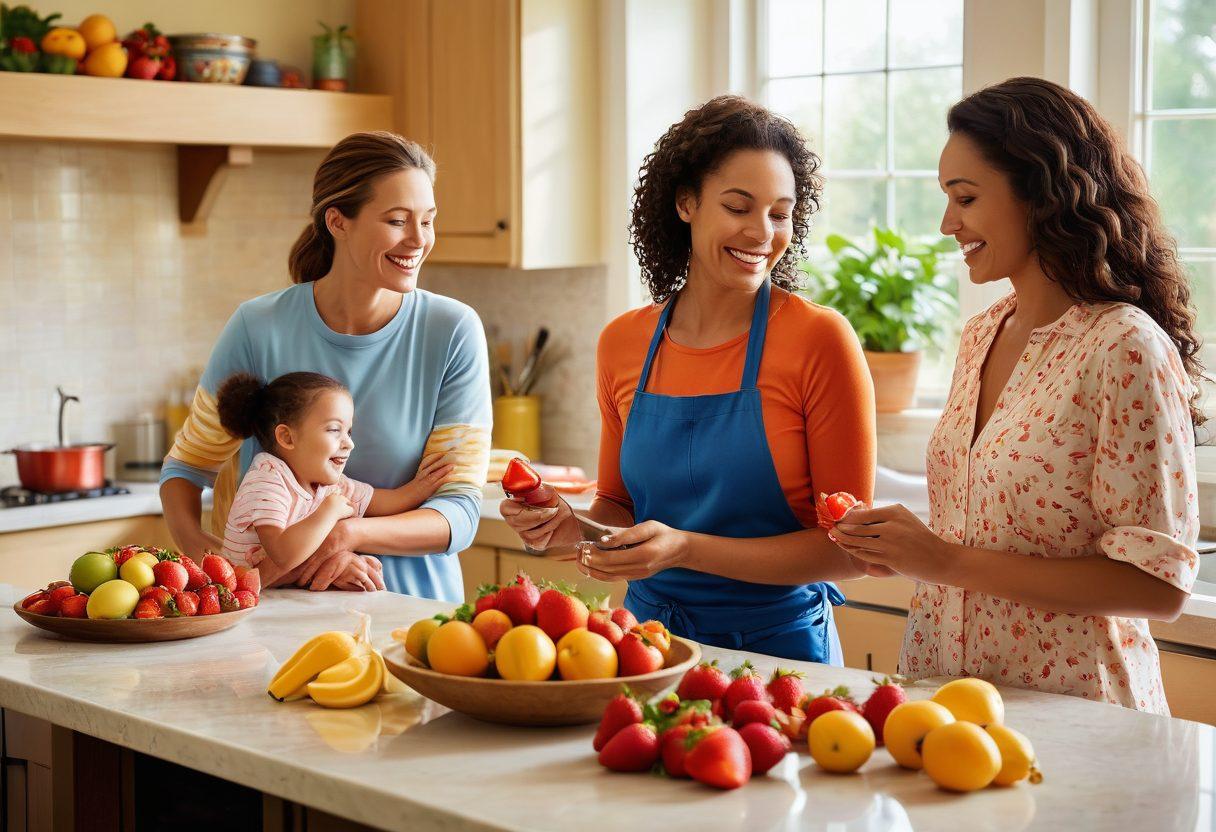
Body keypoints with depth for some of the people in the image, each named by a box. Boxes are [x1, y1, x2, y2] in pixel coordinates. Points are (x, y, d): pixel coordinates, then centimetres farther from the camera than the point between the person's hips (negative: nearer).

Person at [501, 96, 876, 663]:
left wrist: (686, 549, -19)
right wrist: (573, 527, -5)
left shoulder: (819, 340, -9)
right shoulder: (622, 344, 4)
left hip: (777, 647, -3)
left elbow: (849, 547, -8)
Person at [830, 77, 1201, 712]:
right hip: (941, 679, 7)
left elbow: (1159, 584, -20)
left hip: (1066, 703, -7)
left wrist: (948, 561, -20)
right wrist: (905, 544, -3)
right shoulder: (982, 335, 7)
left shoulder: (1125, 347, -16)